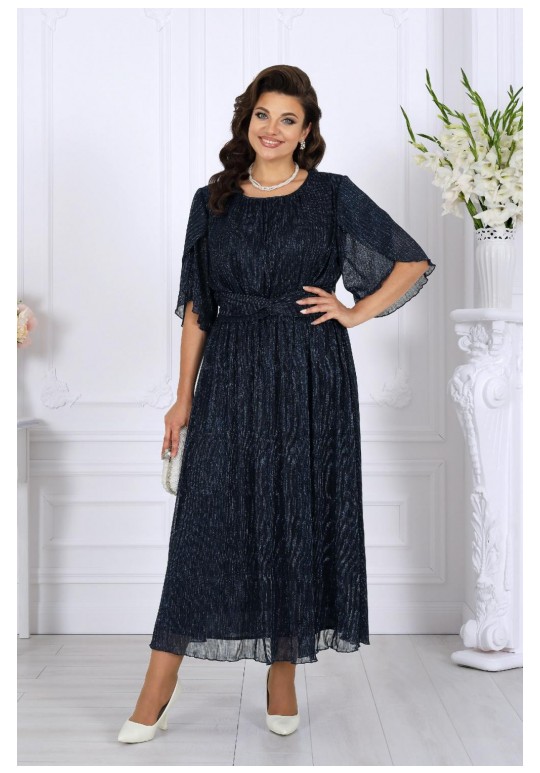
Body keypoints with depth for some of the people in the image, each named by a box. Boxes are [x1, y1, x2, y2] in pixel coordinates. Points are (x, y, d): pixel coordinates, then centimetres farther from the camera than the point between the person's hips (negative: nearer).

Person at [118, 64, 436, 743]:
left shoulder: (334, 195, 2)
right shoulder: (212, 201, 7)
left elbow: (412, 262, 8)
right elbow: (197, 307, 7)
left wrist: (356, 311, -2)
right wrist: (184, 397, 4)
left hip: (312, 379, -1)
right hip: (230, 379, 1)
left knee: (300, 520, 4)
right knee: (206, 518, 0)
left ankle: (283, 676, 21)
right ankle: (159, 687, 7)